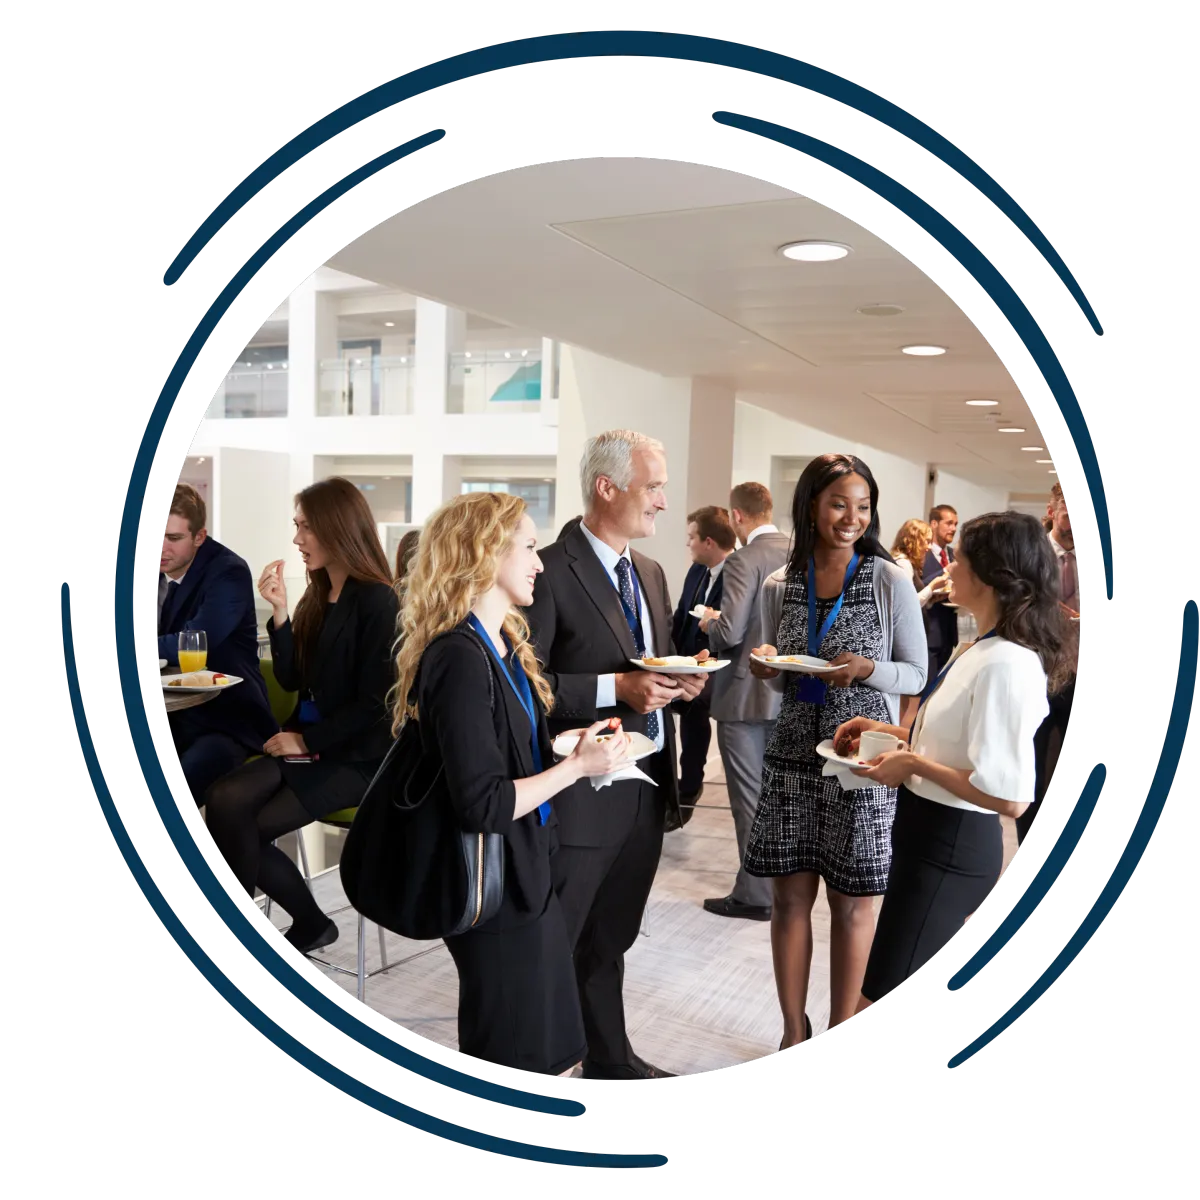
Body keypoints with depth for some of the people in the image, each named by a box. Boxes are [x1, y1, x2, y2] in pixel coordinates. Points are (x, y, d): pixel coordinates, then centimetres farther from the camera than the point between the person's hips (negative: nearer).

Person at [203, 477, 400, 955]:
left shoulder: (376, 602, -13)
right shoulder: (317, 597, 11)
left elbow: (375, 703, -15)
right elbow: (292, 679, 7)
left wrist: (308, 741, -13)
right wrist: (279, 611, -4)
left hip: (355, 755, -7)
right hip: (309, 744, 7)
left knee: (248, 828, -14)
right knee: (224, 802, -17)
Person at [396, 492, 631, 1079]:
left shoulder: (502, 645, 7)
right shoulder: (461, 658, -23)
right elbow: (483, 805, -25)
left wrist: (568, 744, 2)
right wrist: (577, 765, -18)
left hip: (528, 875, 9)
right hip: (499, 894, -9)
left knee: (554, 1051, 23)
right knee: (516, 1056, 10)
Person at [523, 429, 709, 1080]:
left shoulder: (650, 573, 11)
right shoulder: (551, 570, -15)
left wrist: (679, 680, -2)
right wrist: (616, 688, -24)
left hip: (647, 784, 8)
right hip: (581, 792, -8)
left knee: (608, 940, 24)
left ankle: (609, 1056, 41)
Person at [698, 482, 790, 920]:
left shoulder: (744, 561, -18)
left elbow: (730, 632, -24)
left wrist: (710, 621, -3)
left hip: (746, 695, -7)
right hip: (791, 692, 7)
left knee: (750, 798, 3)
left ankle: (755, 894, 12)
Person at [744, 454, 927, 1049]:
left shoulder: (891, 581, -5)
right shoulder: (779, 586, 4)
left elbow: (917, 674, 0)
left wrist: (868, 670, -19)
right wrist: (767, 668, -8)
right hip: (794, 754, 3)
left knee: (851, 902, 7)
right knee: (790, 896, 8)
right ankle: (794, 1032, 25)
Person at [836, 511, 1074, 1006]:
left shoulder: (1006, 664, -24)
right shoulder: (980, 648, 8)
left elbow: (1008, 796, -28)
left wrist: (913, 764, -20)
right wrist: (886, 730, 9)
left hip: (949, 847, -10)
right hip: (932, 834, 10)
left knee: (878, 1004, 0)